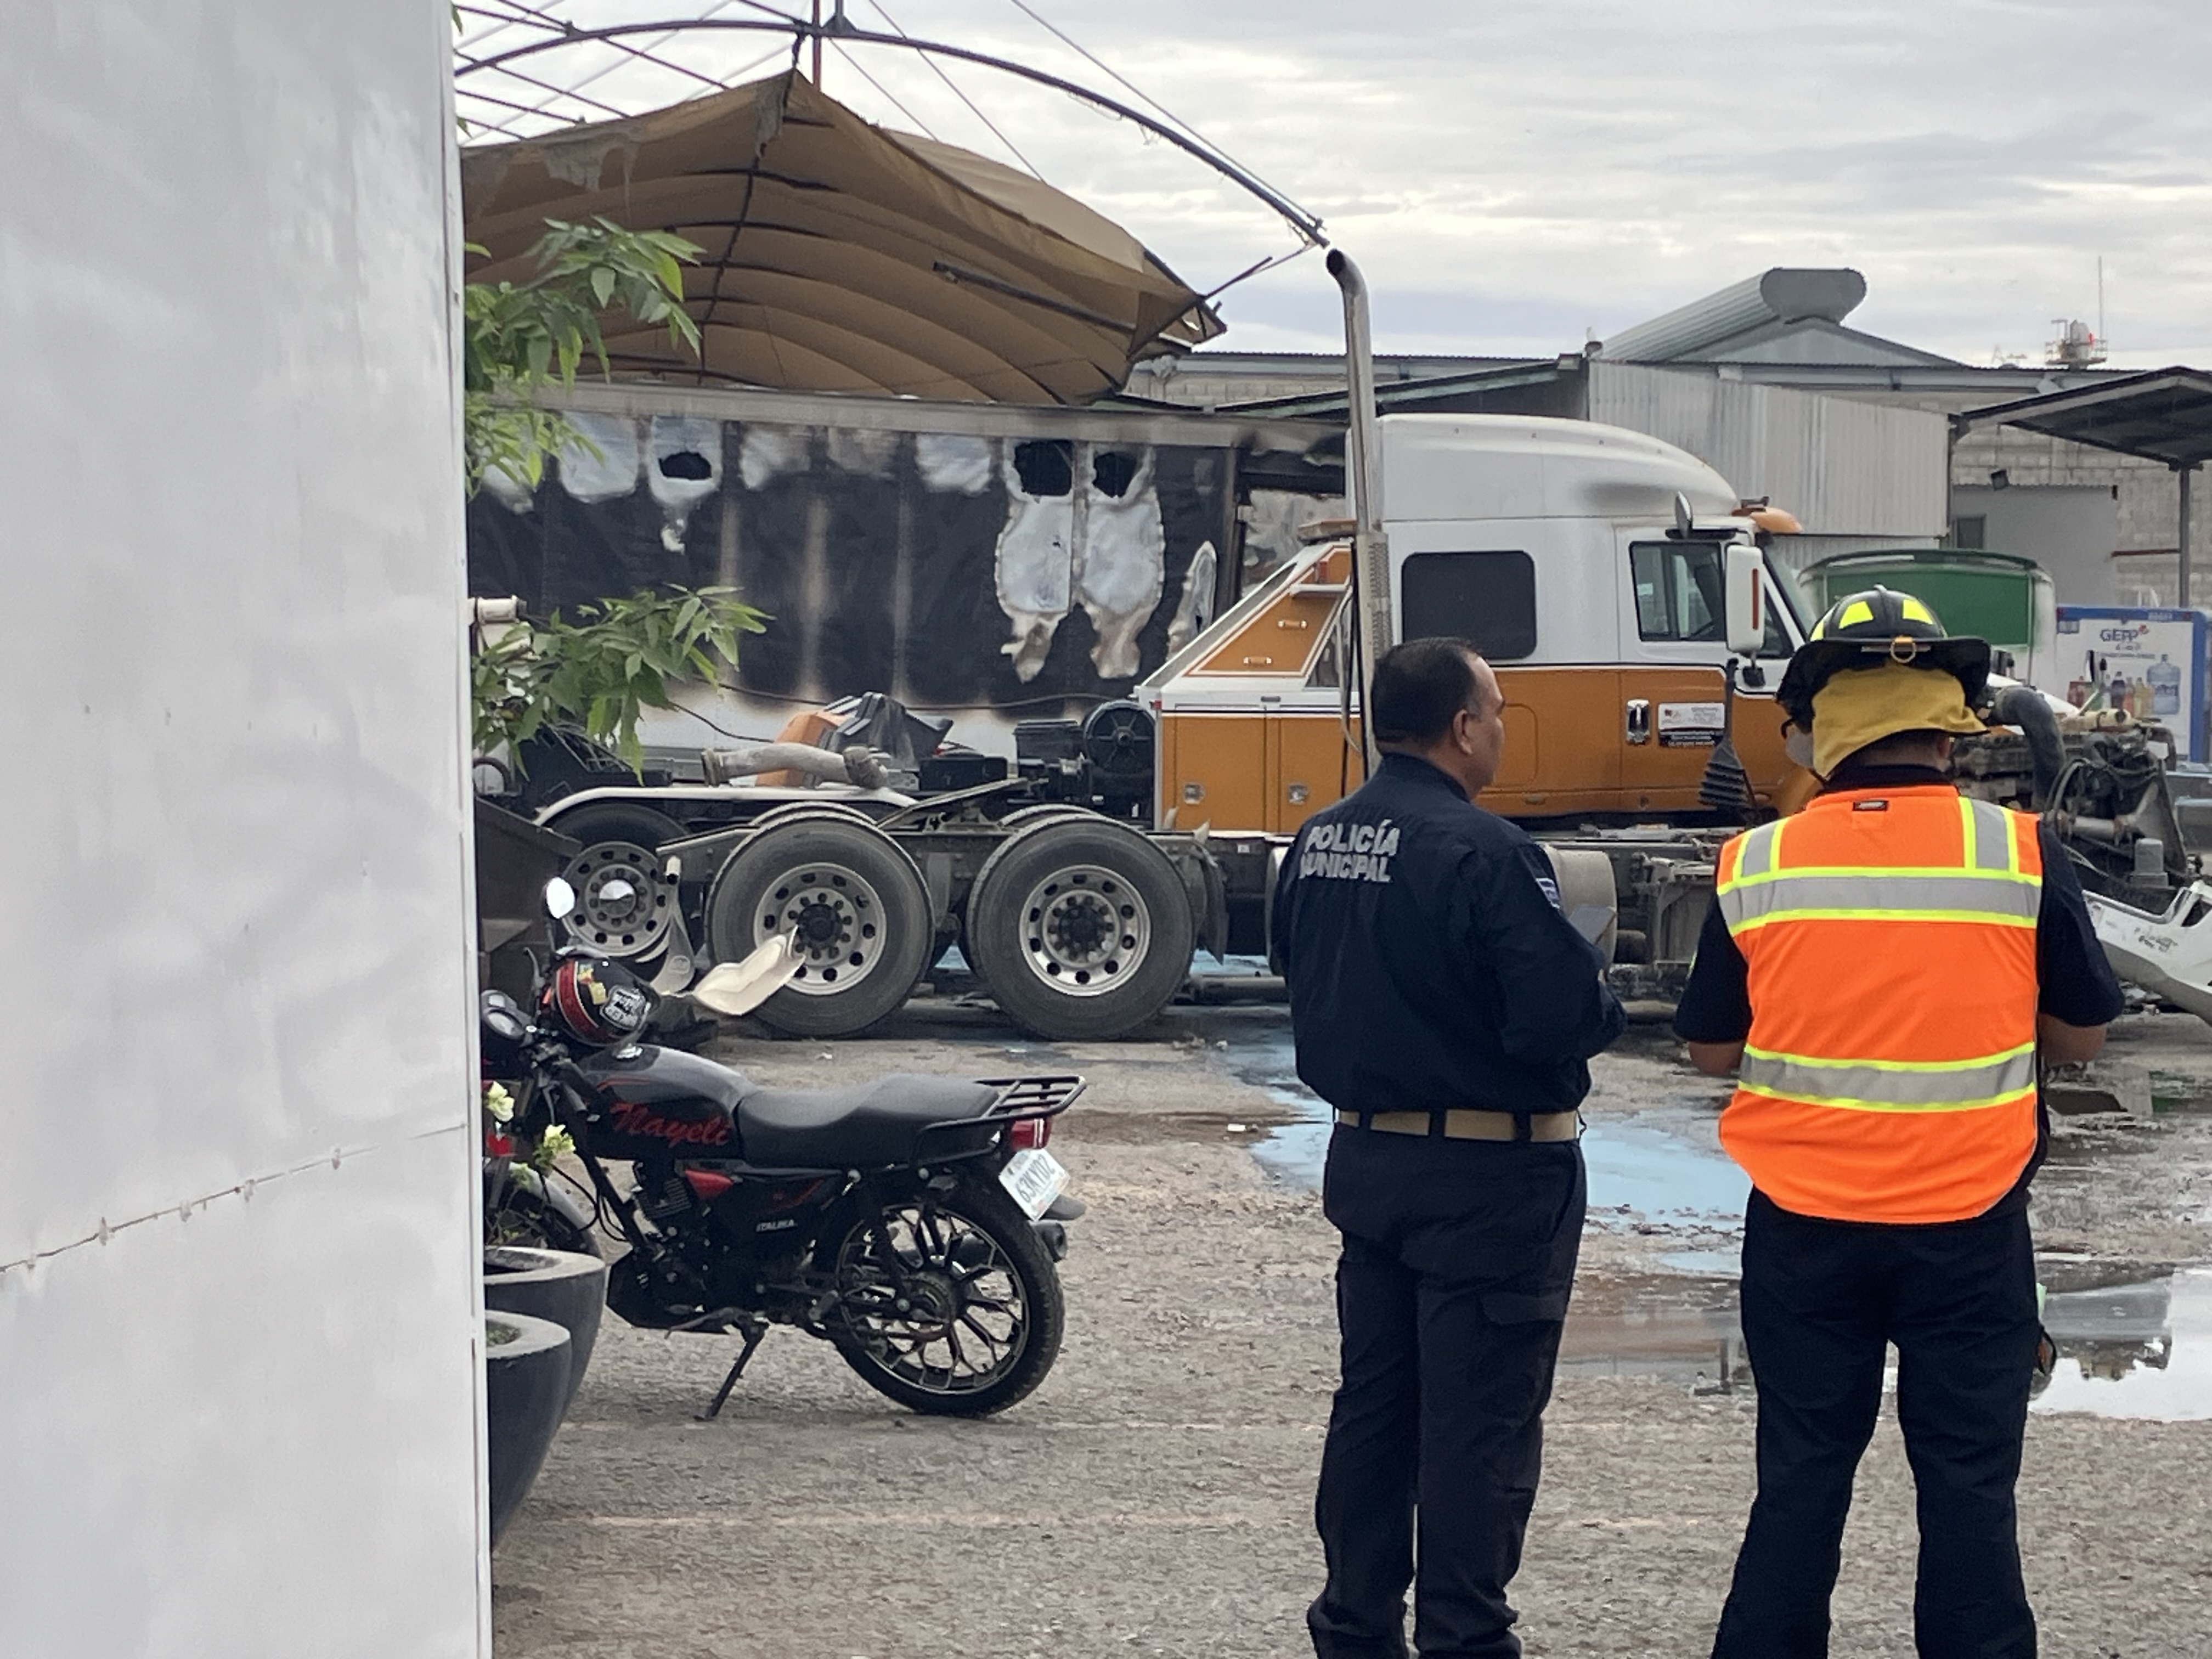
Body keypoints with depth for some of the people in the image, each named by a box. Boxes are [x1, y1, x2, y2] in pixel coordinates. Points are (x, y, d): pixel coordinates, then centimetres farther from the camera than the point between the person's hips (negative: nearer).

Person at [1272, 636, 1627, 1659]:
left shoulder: (1319, 842, 5)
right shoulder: (1483, 852, -21)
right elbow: (1564, 1017, -25)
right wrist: (1601, 1003, -4)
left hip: (1364, 1155, 8)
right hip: (1486, 1173, -8)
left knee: (1371, 1403, 15)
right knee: (1480, 1425, 1)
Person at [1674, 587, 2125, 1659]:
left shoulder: (1754, 867, -6)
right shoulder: (2020, 853, -8)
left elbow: (1711, 1050, 4)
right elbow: (2080, 1037, 2)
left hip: (1803, 1228, 1)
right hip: (1968, 1224, -1)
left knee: (1800, 1477, 13)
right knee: (1967, 1484, 9)